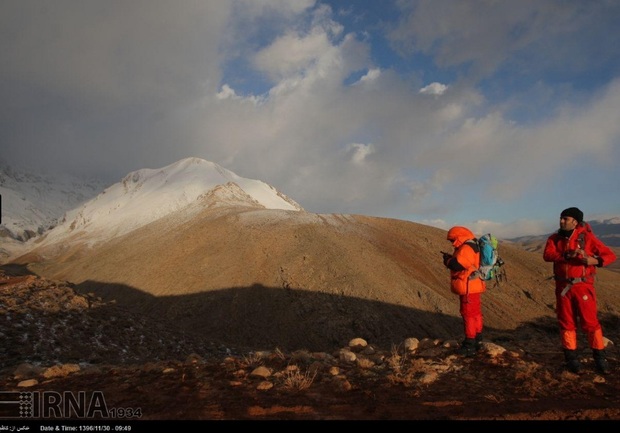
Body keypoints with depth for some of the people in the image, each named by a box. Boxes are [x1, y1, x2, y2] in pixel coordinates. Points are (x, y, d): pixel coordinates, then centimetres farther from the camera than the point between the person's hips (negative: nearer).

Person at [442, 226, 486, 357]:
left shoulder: (466, 249, -20)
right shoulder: (472, 247, 15)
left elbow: (457, 265, -28)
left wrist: (448, 260, -10)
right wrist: (451, 258, 3)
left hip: (469, 288, -11)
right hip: (473, 286, 11)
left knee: (469, 315, -6)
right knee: (475, 314, 17)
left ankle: (470, 346, -1)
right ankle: (477, 341, 27)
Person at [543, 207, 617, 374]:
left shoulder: (587, 237, -4)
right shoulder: (554, 238, 4)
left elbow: (610, 255, -4)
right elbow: (547, 255, -13)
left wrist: (594, 260, -24)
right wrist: (567, 255, -29)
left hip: (583, 286, -3)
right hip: (563, 287, 3)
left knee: (590, 322, -1)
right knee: (566, 322, 8)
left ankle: (600, 357, 14)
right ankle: (571, 357, 18)